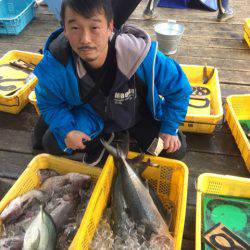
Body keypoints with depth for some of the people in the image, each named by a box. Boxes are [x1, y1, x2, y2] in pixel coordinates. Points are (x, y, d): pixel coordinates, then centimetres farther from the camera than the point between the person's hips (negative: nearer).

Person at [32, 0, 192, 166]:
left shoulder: (140, 55, -36)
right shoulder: (54, 65, -30)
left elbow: (178, 87, -19)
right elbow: (49, 104, -8)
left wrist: (169, 129, -13)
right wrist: (67, 130, -24)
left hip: (138, 114, 0)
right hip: (90, 115, 1)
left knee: (176, 150, -9)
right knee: (51, 143, -11)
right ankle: (101, 139, 13)